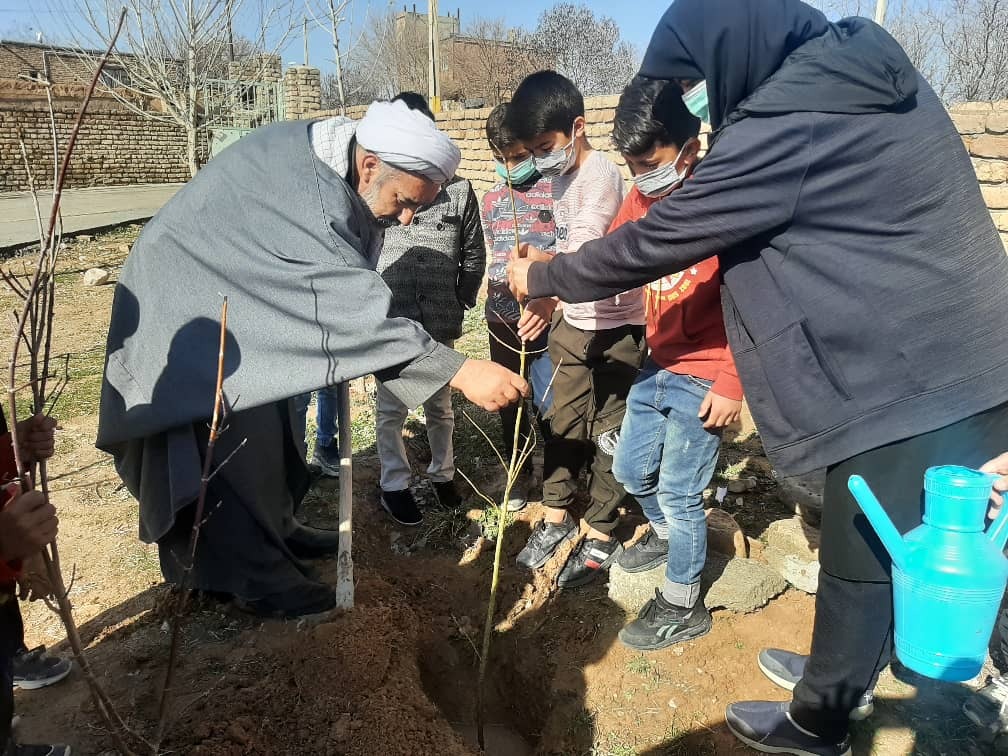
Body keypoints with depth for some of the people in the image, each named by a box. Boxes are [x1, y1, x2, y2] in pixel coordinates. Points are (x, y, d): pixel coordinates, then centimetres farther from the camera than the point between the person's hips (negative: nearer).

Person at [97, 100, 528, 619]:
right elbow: (354, 307, -42)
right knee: (233, 444, -4)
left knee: (268, 427, 17)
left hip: (244, 306, 9)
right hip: (190, 314, -9)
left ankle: (273, 530, 33)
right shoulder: (304, 191, -36)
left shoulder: (328, 168, -6)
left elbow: (342, 292, 1)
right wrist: (460, 371, -46)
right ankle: (252, 574, 10)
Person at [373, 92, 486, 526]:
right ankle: (394, 484, 27)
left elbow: (474, 255, 7)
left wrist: (461, 302, 4)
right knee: (392, 409, 9)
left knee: (439, 405, 16)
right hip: (389, 320, -1)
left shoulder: (458, 190, -1)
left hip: (439, 322, 1)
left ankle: (442, 473, 37)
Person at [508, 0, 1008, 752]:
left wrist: (543, 279, -2)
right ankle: (846, 667, 42)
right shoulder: (865, 69, 8)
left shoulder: (786, 126, -22)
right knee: (902, 547, 22)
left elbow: (655, 241, -16)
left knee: (861, 560, 7)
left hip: (903, 379, -9)